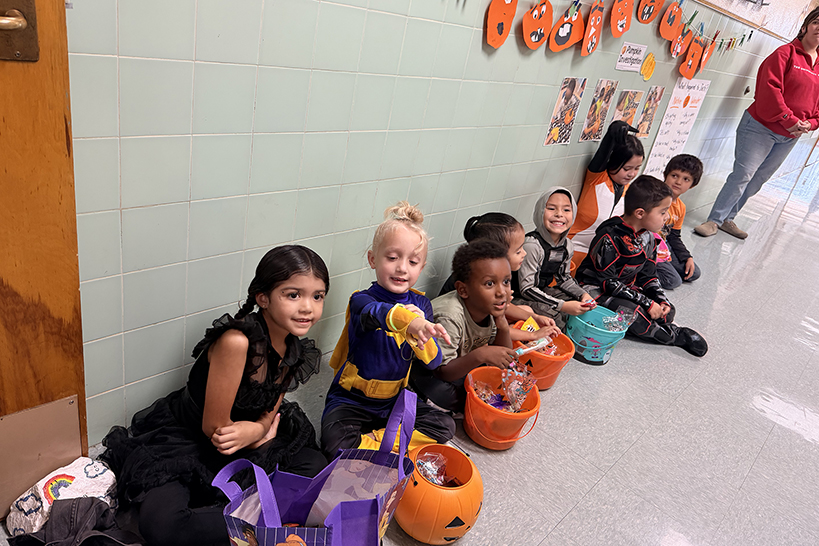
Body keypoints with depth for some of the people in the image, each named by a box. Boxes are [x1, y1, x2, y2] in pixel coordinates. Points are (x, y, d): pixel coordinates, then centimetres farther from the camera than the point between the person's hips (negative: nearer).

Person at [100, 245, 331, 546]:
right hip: (180, 439, -7)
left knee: (316, 466, -8)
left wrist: (254, 430, -23)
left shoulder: (296, 351, -7)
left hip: (243, 444, 7)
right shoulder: (237, 341, -31)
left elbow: (269, 413, -1)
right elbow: (214, 427, -22)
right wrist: (260, 433, -7)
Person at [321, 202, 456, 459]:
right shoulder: (361, 300, -17)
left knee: (444, 425, -9)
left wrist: (420, 333, -27)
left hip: (396, 399, 5)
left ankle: (373, 442, -6)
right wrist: (409, 320, -67)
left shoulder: (421, 304, -2)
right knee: (334, 441, -31)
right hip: (351, 400, -5)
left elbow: (434, 362, -6)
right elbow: (375, 312, -45)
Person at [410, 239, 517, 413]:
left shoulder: (491, 309, -16)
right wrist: (480, 355, -46)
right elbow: (442, 372, -33)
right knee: (444, 395, -30)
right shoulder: (450, 317, -38)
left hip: (460, 362, 7)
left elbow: (503, 357, -6)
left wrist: (503, 326, -26)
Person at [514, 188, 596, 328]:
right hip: (522, 298, -8)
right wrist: (562, 306, -28)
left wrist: (583, 294, -5)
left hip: (548, 291, 8)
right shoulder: (532, 245, -27)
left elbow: (564, 278, 14)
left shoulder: (566, 245, -1)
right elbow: (526, 289, -26)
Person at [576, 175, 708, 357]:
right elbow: (608, 281, -27)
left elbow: (647, 274, 9)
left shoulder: (647, 237, 1)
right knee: (632, 312, -29)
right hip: (597, 288, -9)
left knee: (666, 311, -1)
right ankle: (676, 335, -9)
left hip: (626, 287, 9)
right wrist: (647, 303, -25)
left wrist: (661, 299, -9)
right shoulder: (610, 238, -27)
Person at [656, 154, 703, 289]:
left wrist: (688, 258, 7)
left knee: (694, 273, 12)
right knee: (673, 281, -15)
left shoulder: (680, 207, 6)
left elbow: (674, 237, 15)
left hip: (663, 245, 9)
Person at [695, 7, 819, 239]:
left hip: (790, 137, 6)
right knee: (743, 174, -11)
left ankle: (727, 219, 19)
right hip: (761, 127, -6)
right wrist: (789, 119, -20)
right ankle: (714, 220, -4)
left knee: (758, 179, 9)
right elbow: (770, 89, -17)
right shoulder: (786, 53, -6)